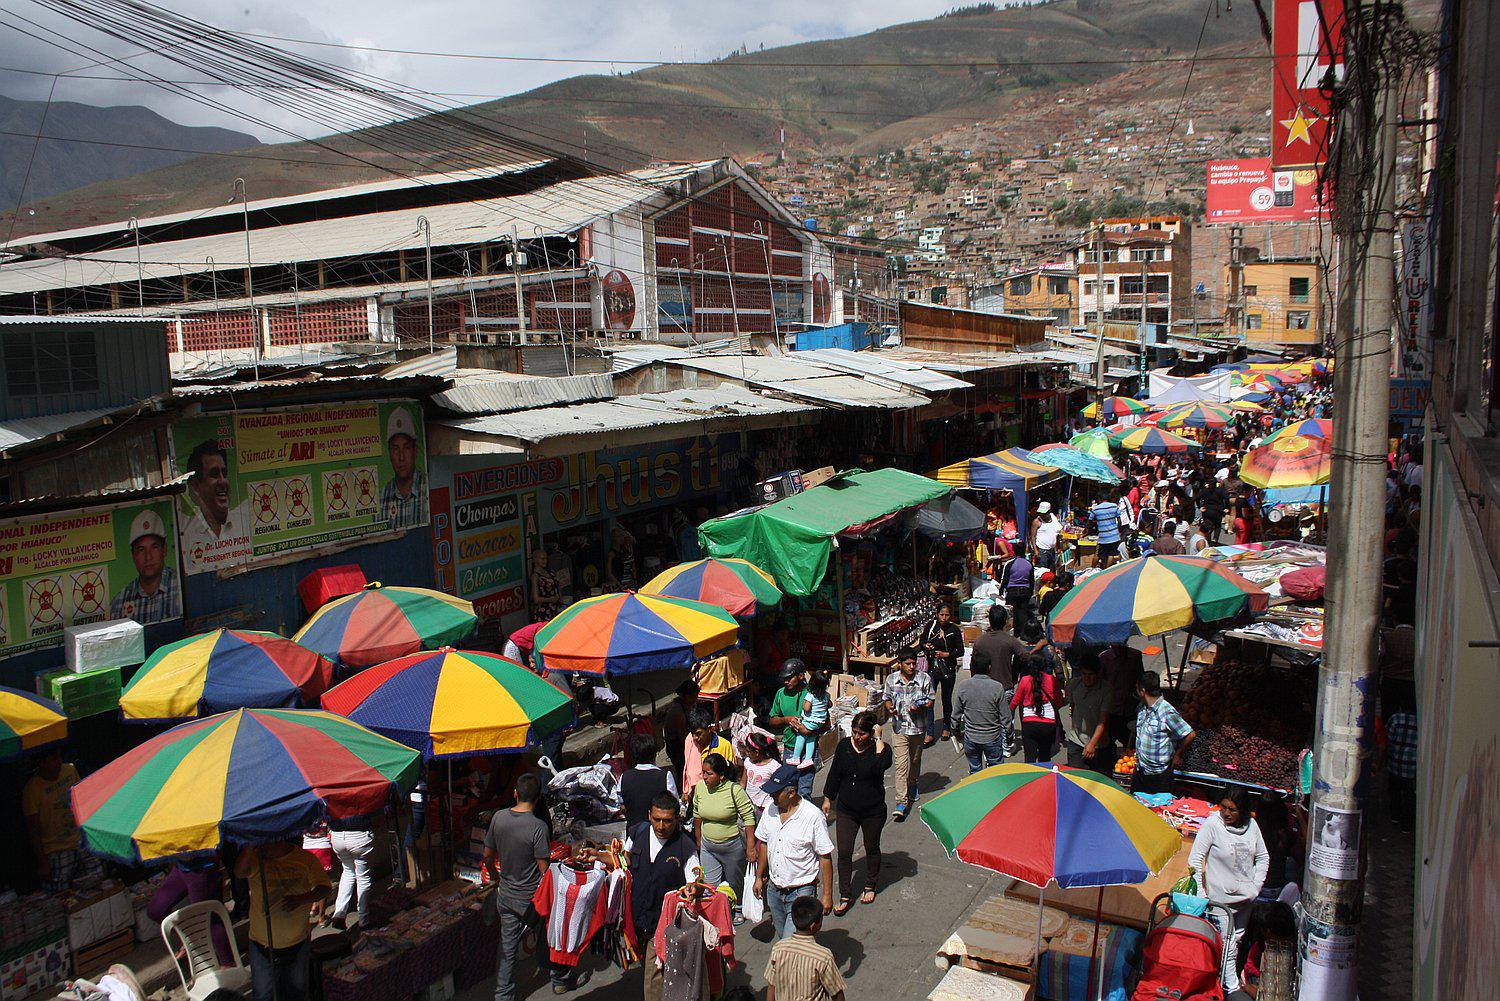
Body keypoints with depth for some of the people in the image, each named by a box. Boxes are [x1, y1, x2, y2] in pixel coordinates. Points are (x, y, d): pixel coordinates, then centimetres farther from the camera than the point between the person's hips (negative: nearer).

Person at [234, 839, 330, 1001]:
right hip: (263, 943, -1)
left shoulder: (306, 858, -10)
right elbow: (239, 872, -32)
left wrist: (302, 899, -26)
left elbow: (324, 888, -9)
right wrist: (250, 846, -43)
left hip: (298, 939, 1)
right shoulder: (256, 858, -12)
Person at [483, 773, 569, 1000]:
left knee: (507, 946, 15)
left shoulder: (499, 817, -8)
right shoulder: (538, 827, -24)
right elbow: (544, 870, -19)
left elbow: (488, 856, 3)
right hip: (531, 897, -4)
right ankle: (558, 978, 35)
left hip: (505, 894, 4)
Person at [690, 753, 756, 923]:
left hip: (733, 845, -3)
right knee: (710, 885, 3)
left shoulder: (735, 790, -22)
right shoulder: (700, 788, -8)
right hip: (708, 846, 3)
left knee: (735, 883, 17)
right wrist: (698, 839, 17)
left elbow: (749, 818, -15)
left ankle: (738, 909, 42)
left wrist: (750, 847, -16)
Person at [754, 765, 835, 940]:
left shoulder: (813, 816, -19)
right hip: (774, 889, 6)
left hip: (801, 892, -6)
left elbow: (825, 857, -13)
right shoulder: (771, 810, -1)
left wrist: (827, 894, -11)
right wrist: (759, 877, 16)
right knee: (782, 937, 17)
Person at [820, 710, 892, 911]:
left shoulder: (881, 748, -14)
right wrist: (828, 799, 9)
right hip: (846, 810, 2)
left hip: (873, 811, -2)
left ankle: (870, 887, 39)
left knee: (871, 849, 18)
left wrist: (878, 739, -30)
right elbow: (834, 773, 6)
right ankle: (845, 897, 10)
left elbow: (882, 765, -38)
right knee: (844, 853, 0)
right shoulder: (844, 745, -4)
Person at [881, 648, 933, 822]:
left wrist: (920, 708, -21)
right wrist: (890, 708, -13)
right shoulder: (891, 679, -4)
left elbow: (930, 701, -1)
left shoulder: (924, 679, -8)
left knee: (915, 760, 21)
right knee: (901, 763, -9)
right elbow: (887, 699, 10)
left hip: (918, 727, 1)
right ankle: (901, 802, -11)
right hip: (899, 728, -1)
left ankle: (912, 784, 50)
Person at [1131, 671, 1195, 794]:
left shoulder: (1167, 712, -24)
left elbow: (1190, 735, -21)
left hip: (1159, 774, -7)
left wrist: (1177, 755, -9)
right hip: (1139, 770, 7)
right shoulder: (1142, 707, 1)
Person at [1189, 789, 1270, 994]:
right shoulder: (1212, 824, -15)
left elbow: (1263, 857, 13)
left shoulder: (1251, 825, -1)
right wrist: (1200, 893, -14)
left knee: (1237, 940, 16)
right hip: (1221, 898, -5)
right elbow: (1195, 859, -12)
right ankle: (1232, 988, 6)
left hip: (1246, 897, 5)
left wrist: (1256, 886, 5)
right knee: (1227, 945, -4)